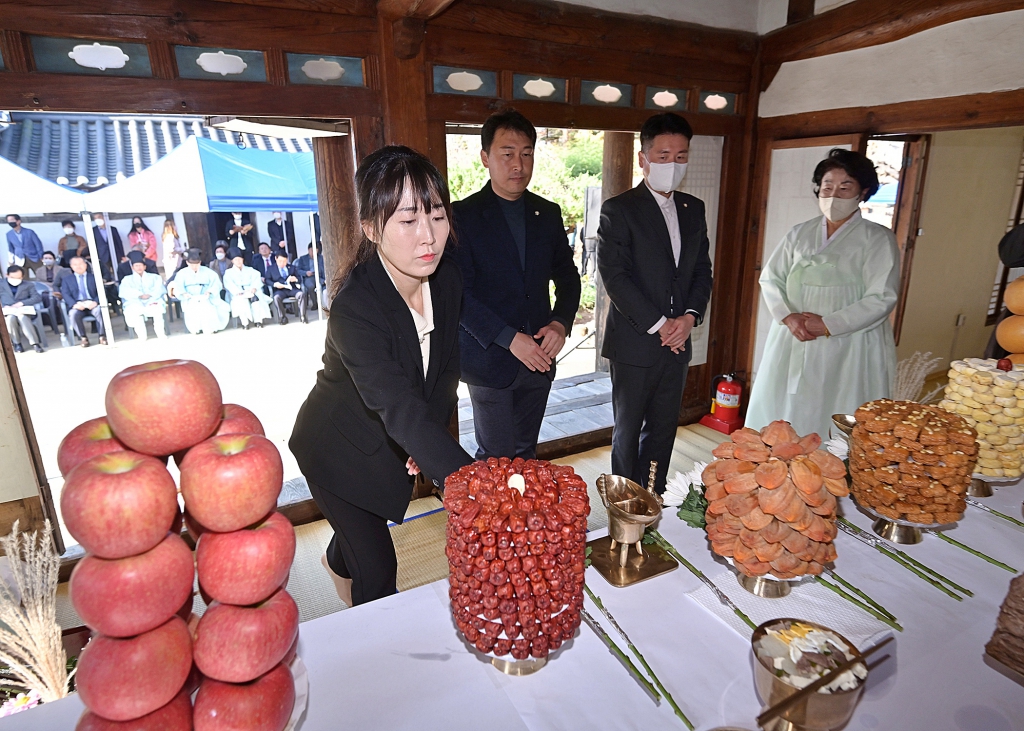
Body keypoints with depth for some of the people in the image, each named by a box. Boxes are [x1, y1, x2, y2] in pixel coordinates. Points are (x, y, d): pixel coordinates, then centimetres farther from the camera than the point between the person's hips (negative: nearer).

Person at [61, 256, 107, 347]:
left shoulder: (94, 277, 20)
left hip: (92, 303, 0)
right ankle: (83, 338, -24)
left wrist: (95, 302, -15)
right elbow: (65, 294, 6)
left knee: (100, 310, -34)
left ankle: (102, 336, -26)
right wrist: (74, 304, -17)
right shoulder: (66, 279, 20)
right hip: (77, 305, 0)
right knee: (74, 314, -34)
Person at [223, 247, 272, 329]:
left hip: (251, 292, 1)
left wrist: (253, 289, -16)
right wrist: (240, 293, -19)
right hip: (238, 295, -1)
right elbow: (230, 285, 0)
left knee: (255, 297, -34)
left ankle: (258, 320, -38)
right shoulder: (229, 272, 17)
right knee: (241, 300, -36)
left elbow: (256, 280, 6)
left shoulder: (250, 270, 22)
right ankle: (245, 322, -43)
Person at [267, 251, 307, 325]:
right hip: (280, 290, -1)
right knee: (277, 297, -36)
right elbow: (267, 280, 7)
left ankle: (302, 316, -23)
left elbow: (299, 278, 17)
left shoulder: (292, 267, 22)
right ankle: (283, 317, -21)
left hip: (292, 288, 2)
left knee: (302, 294, -31)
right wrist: (274, 284, -14)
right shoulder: (271, 269, 15)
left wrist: (295, 279, -8)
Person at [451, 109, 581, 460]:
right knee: (496, 458, 2)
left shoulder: (548, 213, 9)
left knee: (526, 452, 16)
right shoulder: (463, 215, -6)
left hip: (540, 356, 5)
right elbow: (459, 293, -12)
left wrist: (561, 323, -6)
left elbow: (567, 276, 13)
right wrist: (509, 339, -18)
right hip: (490, 359, -4)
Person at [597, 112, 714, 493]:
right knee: (628, 432, 8)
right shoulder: (618, 210, -7)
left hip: (677, 343, 6)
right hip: (635, 344, -5)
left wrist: (690, 317, -6)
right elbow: (615, 276, -15)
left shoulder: (693, 209, 12)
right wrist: (658, 325, -16)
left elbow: (703, 270, 12)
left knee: (663, 429, 14)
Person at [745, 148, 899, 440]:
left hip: (846, 352, -3)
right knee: (780, 419, 8)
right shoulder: (800, 233, 11)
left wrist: (828, 325, -15)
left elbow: (881, 298, -8)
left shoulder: (878, 239, 0)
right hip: (792, 345, 4)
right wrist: (788, 317, -10)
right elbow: (771, 277, 7)